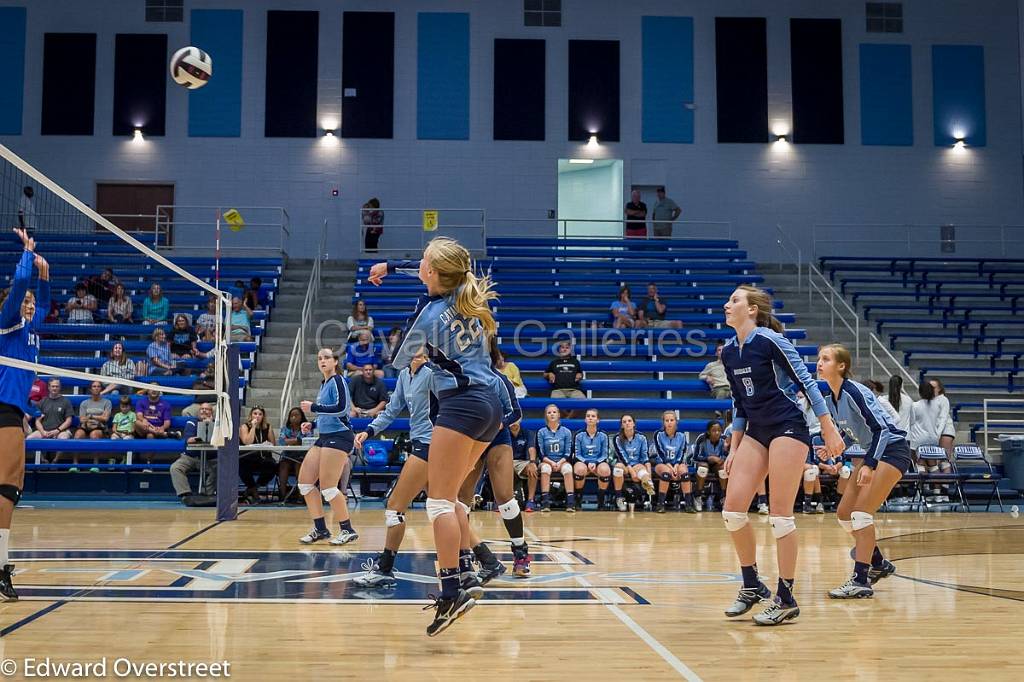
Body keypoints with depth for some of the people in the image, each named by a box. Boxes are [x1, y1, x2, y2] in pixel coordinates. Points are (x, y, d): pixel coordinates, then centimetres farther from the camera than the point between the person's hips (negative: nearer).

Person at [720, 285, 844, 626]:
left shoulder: (770, 340, -12)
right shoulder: (728, 352, 9)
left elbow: (806, 381, -10)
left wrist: (829, 429, -10)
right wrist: (734, 449, 17)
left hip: (788, 429, -7)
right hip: (756, 433, 7)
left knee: (780, 515, -7)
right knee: (732, 510, -1)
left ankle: (786, 600, 3)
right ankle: (751, 586, 17)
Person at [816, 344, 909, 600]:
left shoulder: (854, 391, -22)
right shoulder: (829, 396, 2)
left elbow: (880, 428, -24)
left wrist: (869, 464, -30)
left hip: (893, 449, -9)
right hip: (872, 451, 9)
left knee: (861, 512, -16)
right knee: (844, 514, 7)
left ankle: (861, 581, -11)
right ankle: (879, 564, 26)